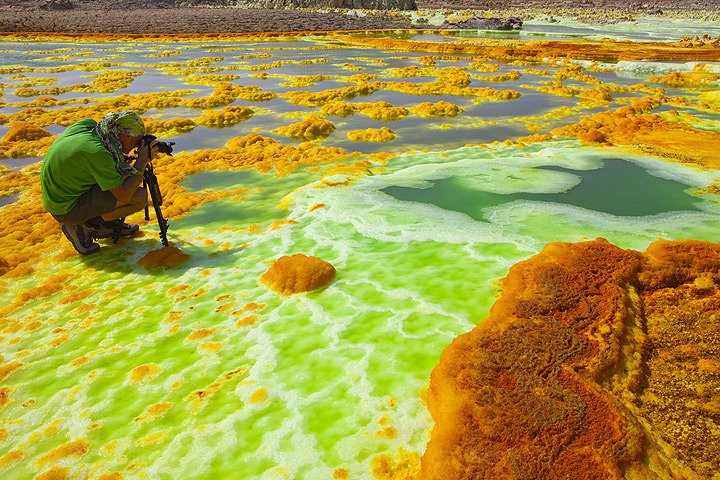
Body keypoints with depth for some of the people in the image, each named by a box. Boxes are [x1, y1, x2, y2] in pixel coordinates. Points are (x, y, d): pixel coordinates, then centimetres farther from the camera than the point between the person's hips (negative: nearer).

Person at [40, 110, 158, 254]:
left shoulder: (87, 124, -6)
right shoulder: (98, 153, -28)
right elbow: (124, 196, -24)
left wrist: (120, 157, 1)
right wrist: (142, 160, -19)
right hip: (66, 210, -9)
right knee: (140, 196, -17)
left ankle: (107, 224, 17)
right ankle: (81, 227, -2)